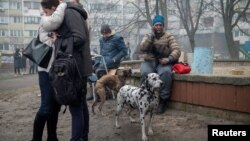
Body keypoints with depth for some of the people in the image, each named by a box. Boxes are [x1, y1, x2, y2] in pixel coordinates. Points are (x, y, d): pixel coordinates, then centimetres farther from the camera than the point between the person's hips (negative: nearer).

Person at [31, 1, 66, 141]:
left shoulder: (63, 25, 13)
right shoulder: (45, 21, -5)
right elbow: (55, 20, -28)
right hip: (47, 71, -6)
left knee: (55, 107, 13)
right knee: (46, 107, -5)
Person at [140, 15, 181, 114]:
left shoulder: (169, 36, 9)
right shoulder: (148, 36, 15)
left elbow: (176, 50, -4)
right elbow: (142, 48, -4)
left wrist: (169, 59, -23)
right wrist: (151, 36, -10)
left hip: (162, 62, -1)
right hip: (149, 62, 1)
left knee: (166, 73, -35)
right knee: (146, 73, -33)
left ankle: (163, 100, -25)